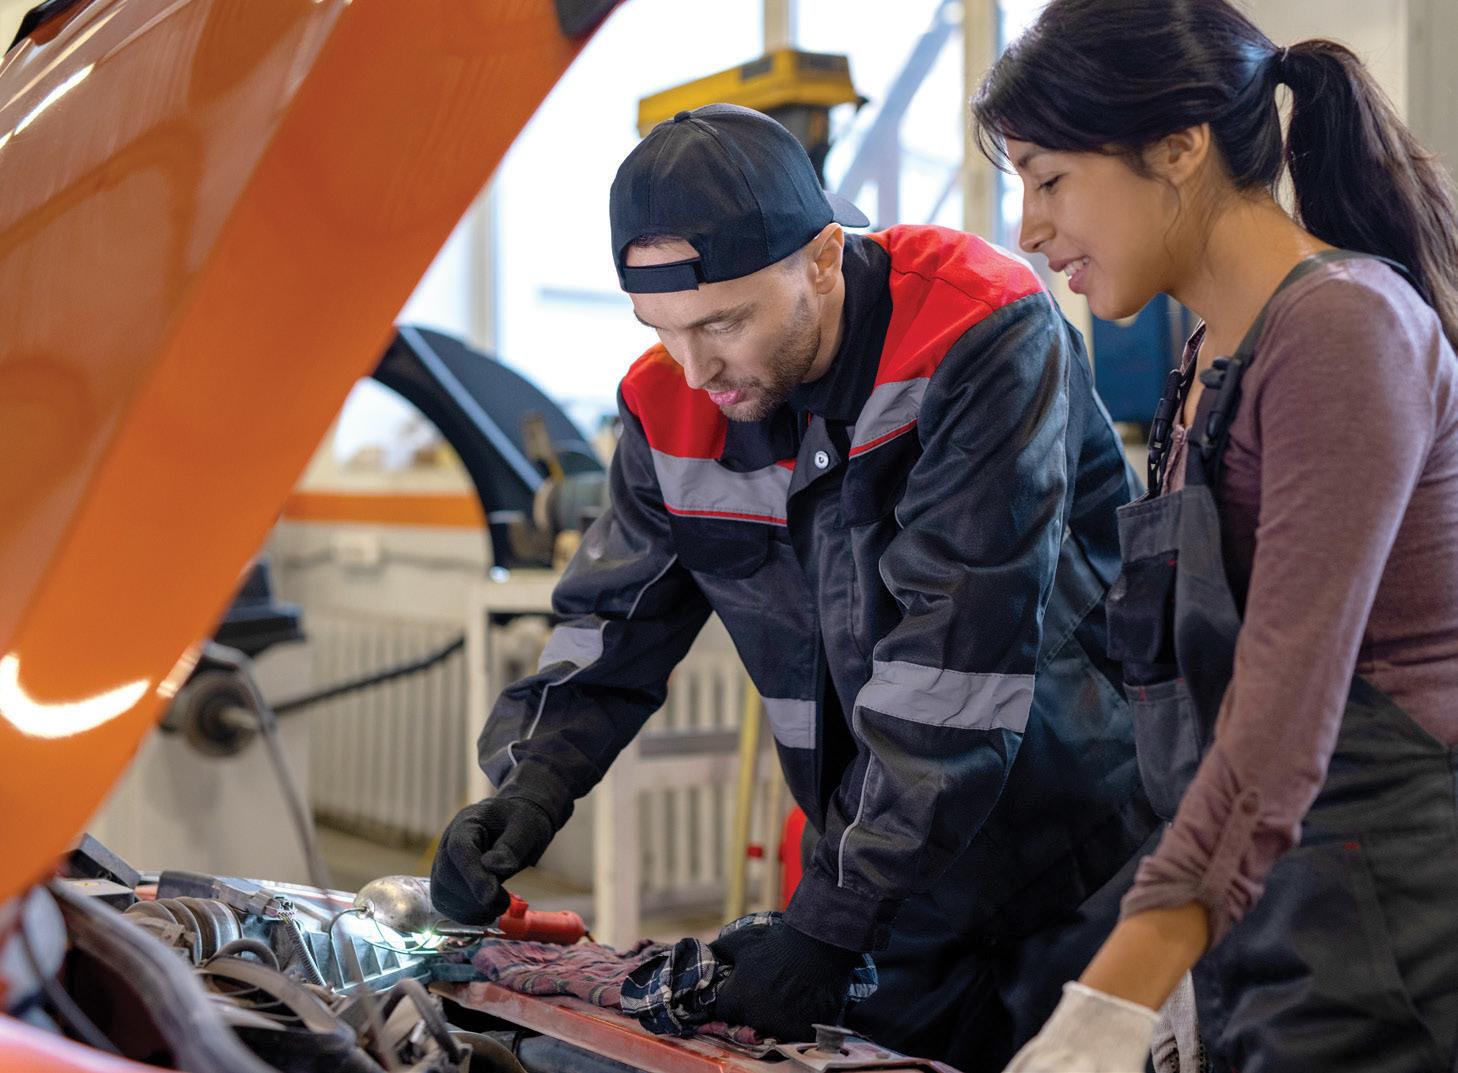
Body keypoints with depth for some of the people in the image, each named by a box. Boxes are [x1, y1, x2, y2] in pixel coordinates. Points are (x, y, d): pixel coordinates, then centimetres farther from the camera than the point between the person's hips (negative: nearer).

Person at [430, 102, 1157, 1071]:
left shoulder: (983, 339, -23)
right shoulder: (671, 405, -4)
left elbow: (956, 656, -27)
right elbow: (614, 626, 8)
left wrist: (828, 921, -26)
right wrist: (530, 788, -12)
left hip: (1077, 877, -5)